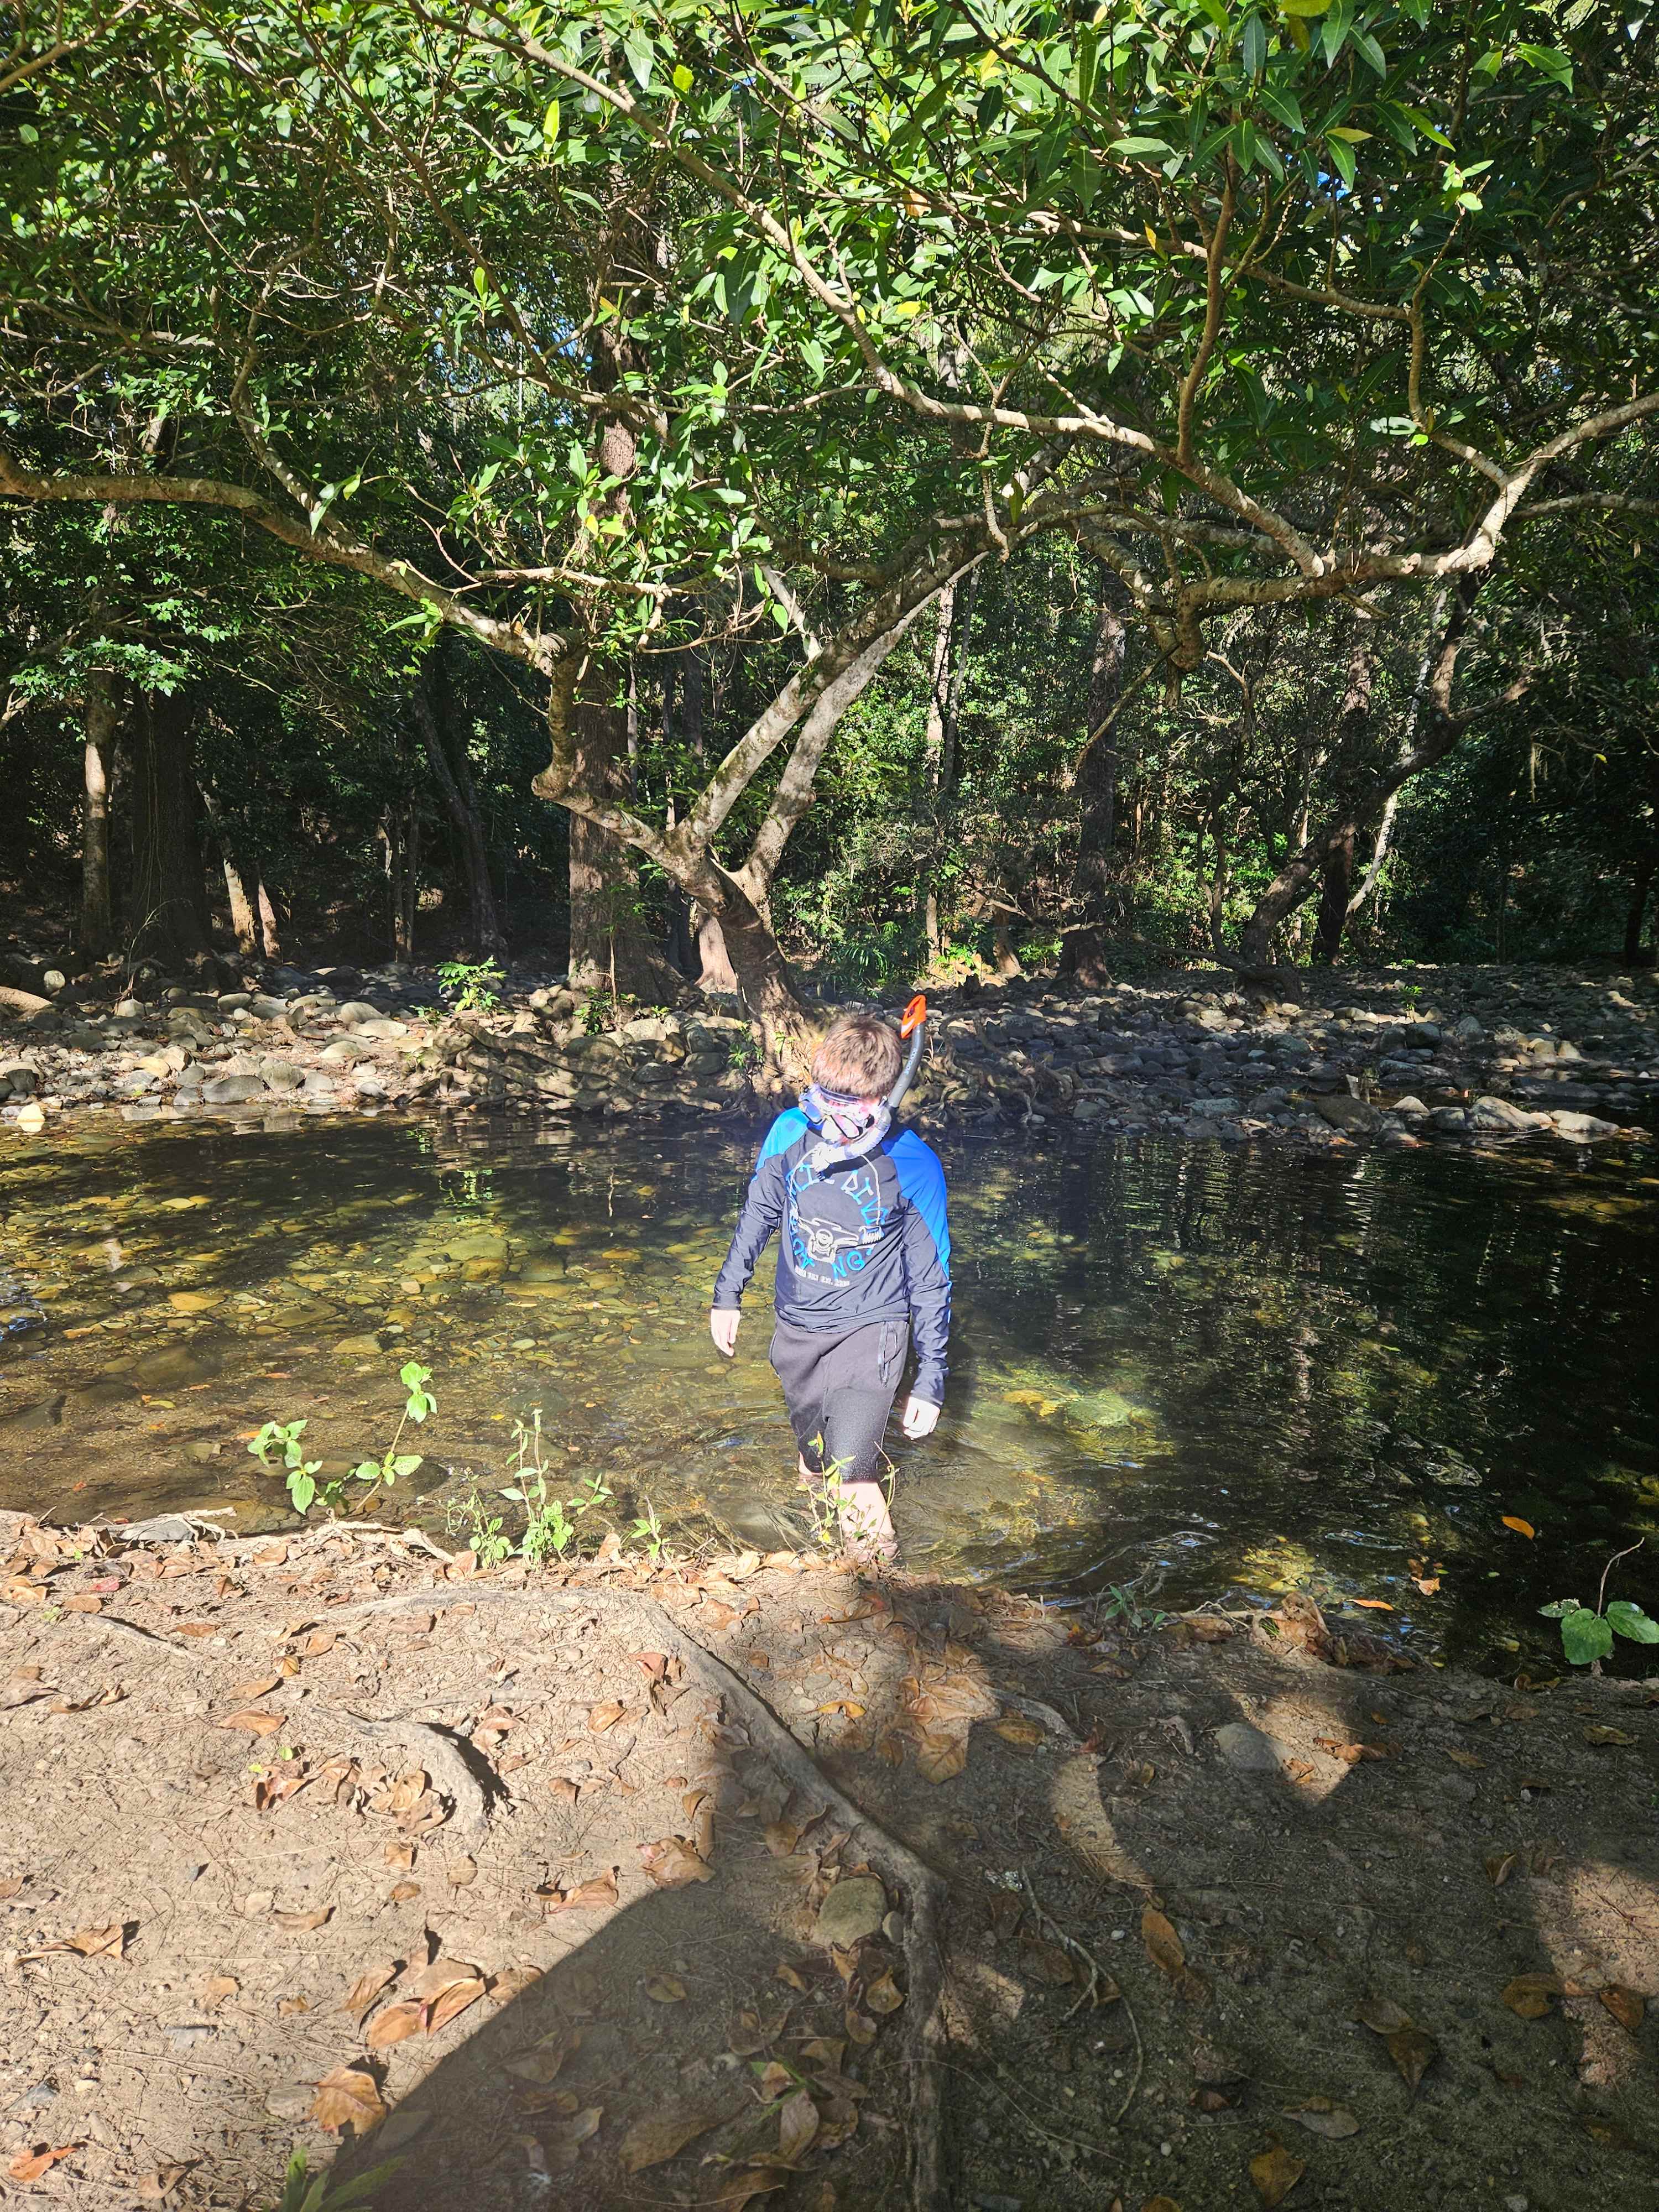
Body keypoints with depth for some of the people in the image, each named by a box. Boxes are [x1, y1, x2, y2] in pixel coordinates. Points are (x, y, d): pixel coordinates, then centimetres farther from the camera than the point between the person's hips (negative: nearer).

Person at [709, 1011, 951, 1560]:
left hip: (869, 1330, -4)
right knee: (814, 1458, 19)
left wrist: (930, 1380, -6)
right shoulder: (791, 1131, -10)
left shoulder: (914, 1166, -18)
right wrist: (728, 1293, 15)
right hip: (796, 1330, 4)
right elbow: (759, 1213, 9)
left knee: (850, 1481, -14)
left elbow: (931, 1278, -8)